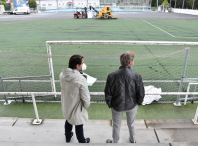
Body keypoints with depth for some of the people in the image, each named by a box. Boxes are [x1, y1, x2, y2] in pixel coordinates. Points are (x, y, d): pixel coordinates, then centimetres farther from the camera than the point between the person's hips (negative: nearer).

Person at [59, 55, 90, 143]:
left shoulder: (62, 74, -15)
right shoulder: (81, 79, -33)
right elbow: (85, 98, -24)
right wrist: (86, 105, -3)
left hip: (66, 106, 6)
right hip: (76, 108, -6)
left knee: (68, 121, 31)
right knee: (78, 126, 19)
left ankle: (68, 137, 57)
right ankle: (82, 141, 46)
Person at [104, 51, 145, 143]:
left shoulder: (112, 76, -20)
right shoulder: (136, 76, -20)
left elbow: (108, 93, -12)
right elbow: (141, 93, -9)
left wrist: (109, 104, 5)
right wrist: (139, 102, 10)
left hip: (117, 106, -1)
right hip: (132, 105, 1)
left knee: (116, 126, 22)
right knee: (131, 124, 28)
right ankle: (133, 140, 52)